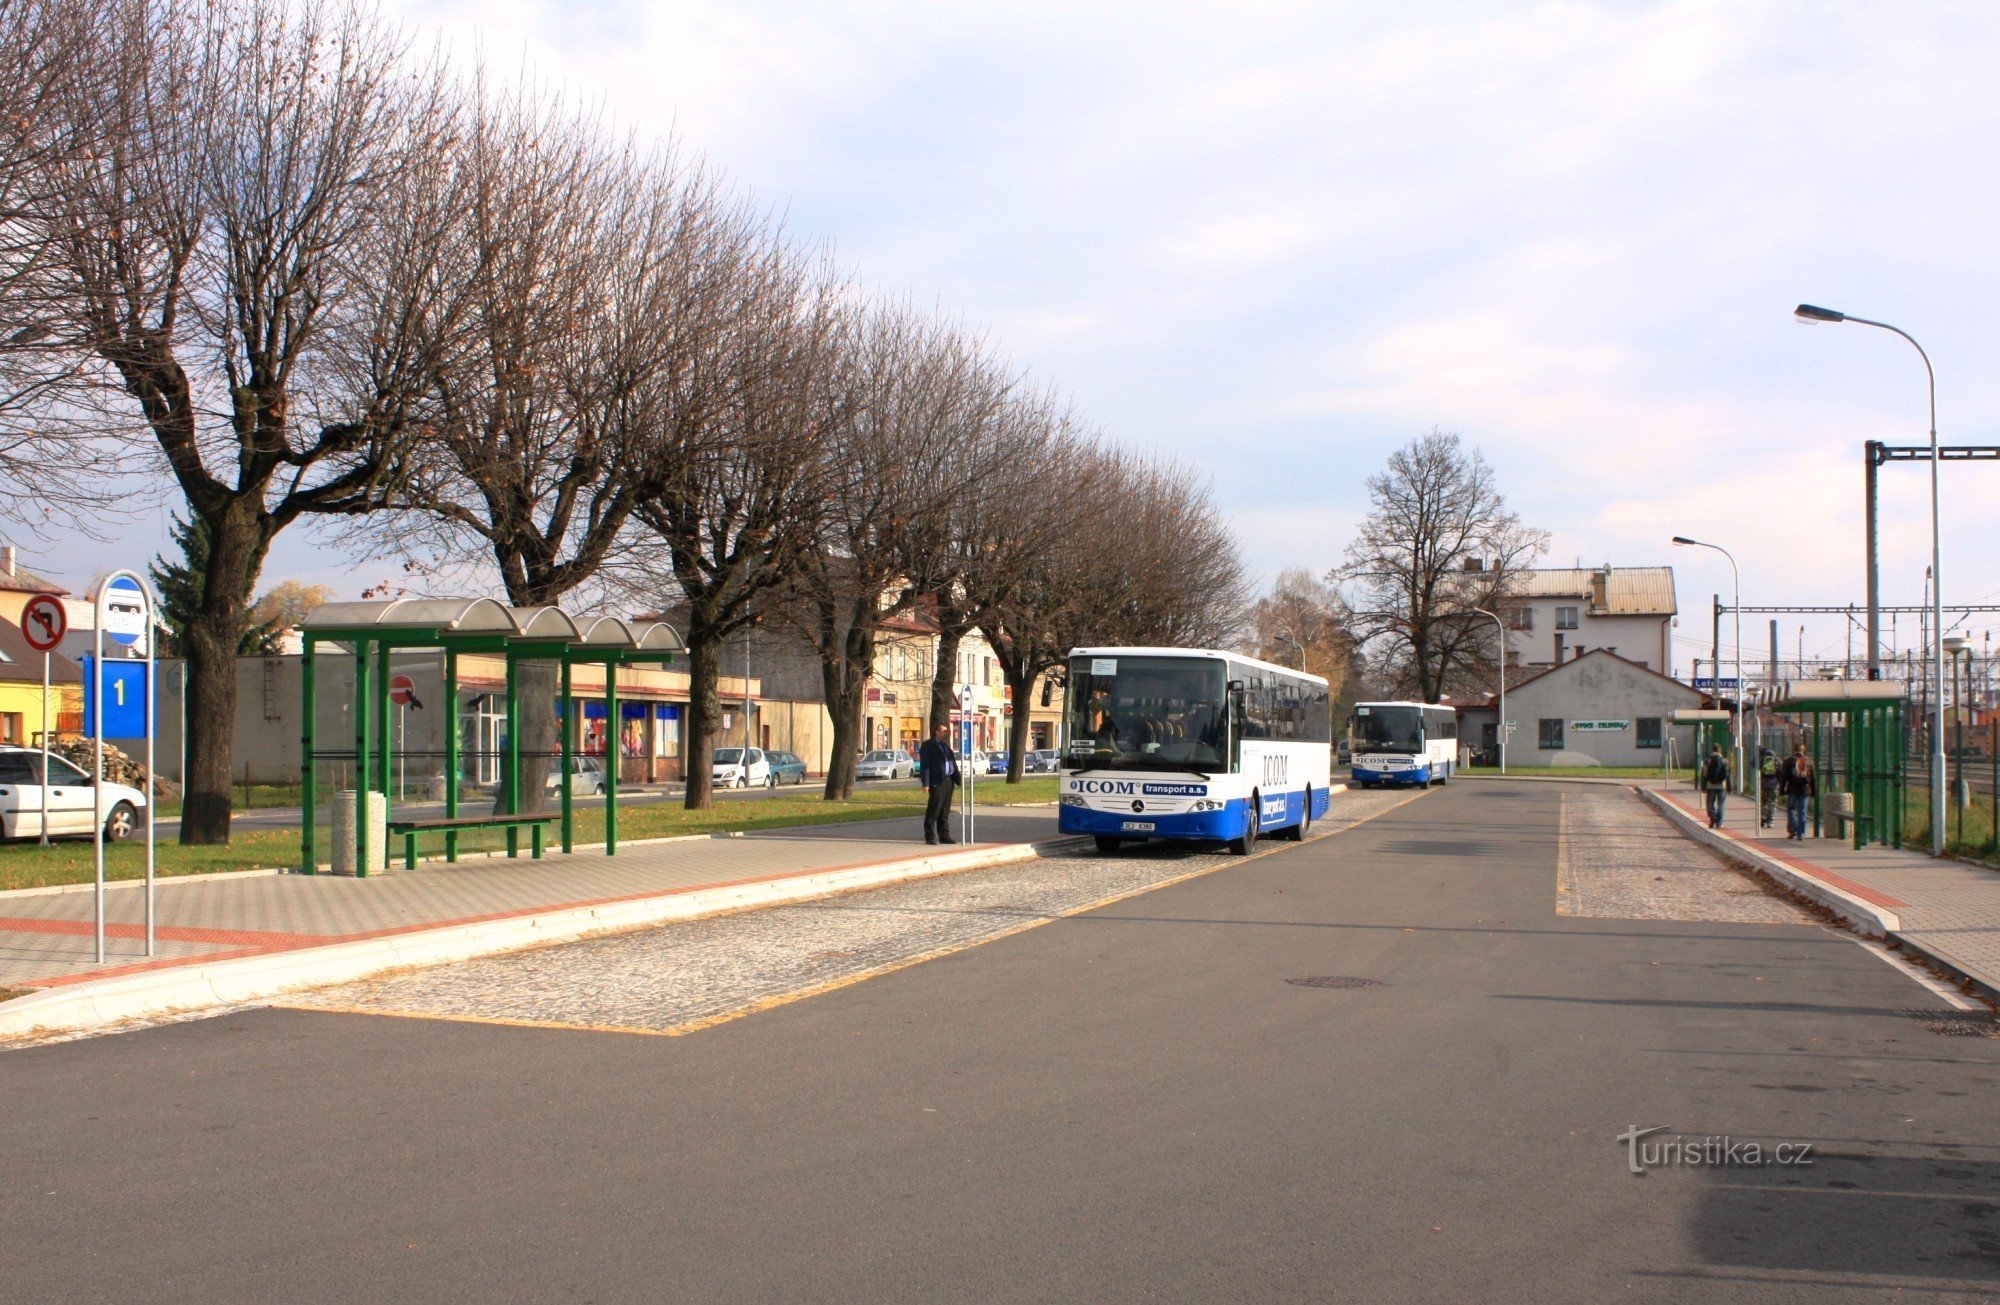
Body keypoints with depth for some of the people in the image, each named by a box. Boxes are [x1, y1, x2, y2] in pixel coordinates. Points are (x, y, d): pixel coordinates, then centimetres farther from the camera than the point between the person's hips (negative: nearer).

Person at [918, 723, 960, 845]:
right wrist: (925, 784, -17)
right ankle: (930, 836, 0)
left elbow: (952, 763, 19)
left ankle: (944, 835, 12)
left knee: (945, 811, 9)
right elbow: (924, 765, -10)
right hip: (937, 782, -7)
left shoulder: (945, 745, 19)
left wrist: (957, 780, 13)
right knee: (933, 811, -4)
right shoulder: (928, 745, -3)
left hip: (948, 781, 7)